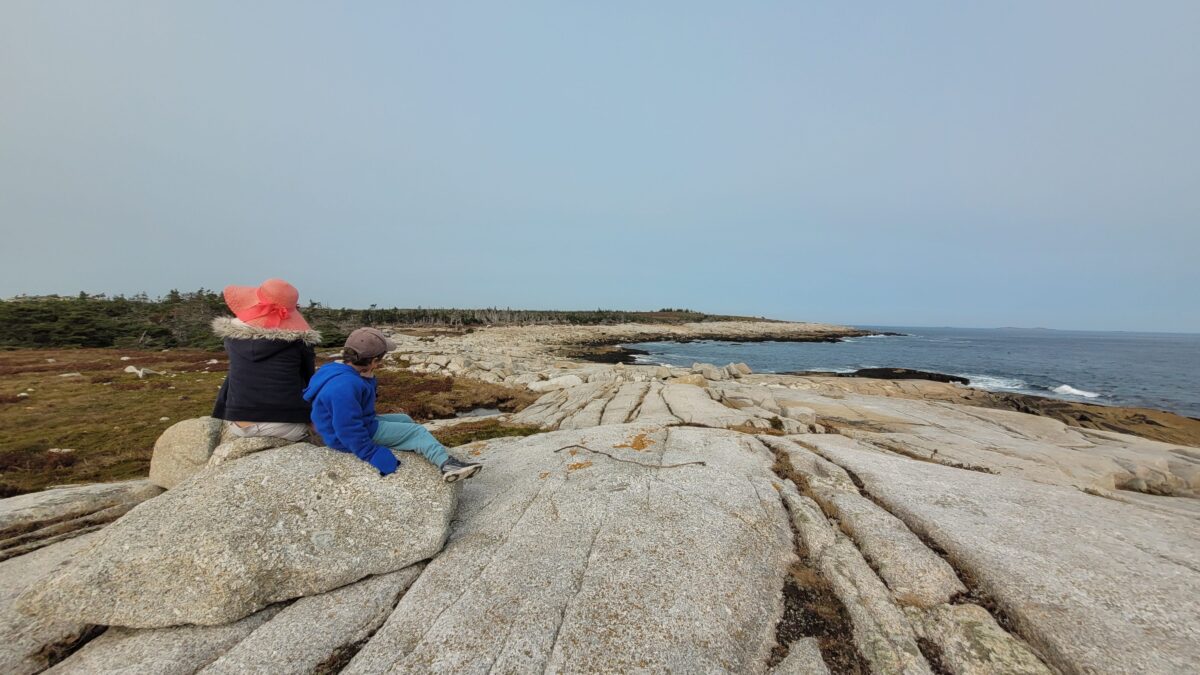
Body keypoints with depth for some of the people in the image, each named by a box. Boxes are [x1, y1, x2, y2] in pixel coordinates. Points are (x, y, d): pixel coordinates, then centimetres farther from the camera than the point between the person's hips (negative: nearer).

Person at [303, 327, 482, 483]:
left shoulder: (337, 371, 2)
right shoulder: (345, 386, -31)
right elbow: (349, 429, -31)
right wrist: (372, 455, -26)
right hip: (357, 437, -11)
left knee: (405, 420, 21)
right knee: (418, 432, -12)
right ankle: (447, 464, -24)